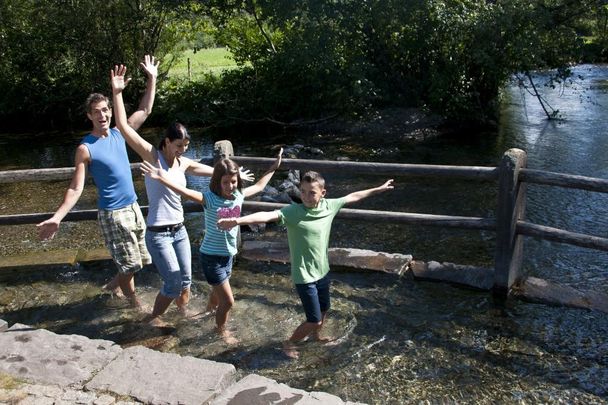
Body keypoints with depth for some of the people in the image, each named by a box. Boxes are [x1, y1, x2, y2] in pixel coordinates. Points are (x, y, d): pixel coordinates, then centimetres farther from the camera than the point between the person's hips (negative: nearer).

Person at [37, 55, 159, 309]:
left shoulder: (118, 133, 4)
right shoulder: (86, 148, -12)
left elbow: (145, 111, 11)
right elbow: (76, 188, -13)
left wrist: (152, 79, 6)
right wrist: (57, 217, -24)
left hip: (133, 207, 6)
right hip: (112, 213, -6)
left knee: (141, 260, 16)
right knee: (130, 264, -1)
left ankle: (116, 283, 42)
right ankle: (134, 303, 21)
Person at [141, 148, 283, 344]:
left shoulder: (239, 195, -6)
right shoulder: (210, 198, -22)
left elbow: (259, 186, 12)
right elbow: (184, 191, -38)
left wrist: (273, 168, 17)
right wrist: (163, 178, -53)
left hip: (229, 254, 6)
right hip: (211, 256, -6)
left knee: (219, 291, 30)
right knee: (228, 301, 0)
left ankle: (211, 308, 62)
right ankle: (221, 329, 29)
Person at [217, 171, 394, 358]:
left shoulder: (329, 206, -7)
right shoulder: (293, 211, -24)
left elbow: (353, 196, 8)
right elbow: (267, 215, -41)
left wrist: (378, 189, 18)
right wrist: (238, 220, -57)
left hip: (322, 271, 6)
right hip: (304, 276, -6)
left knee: (324, 309, 27)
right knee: (314, 319, 1)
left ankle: (315, 335, 57)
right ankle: (289, 343, 27)